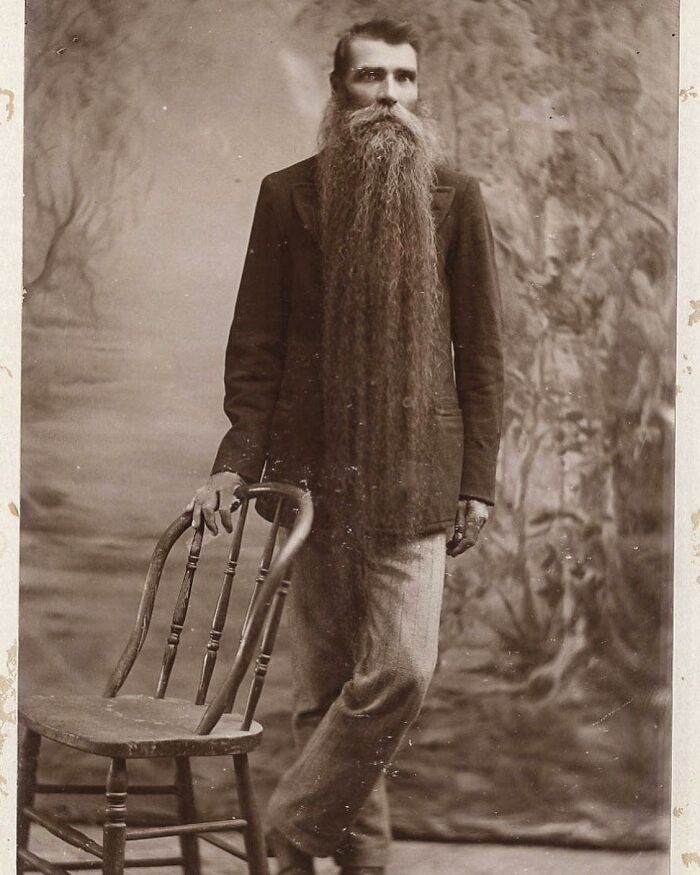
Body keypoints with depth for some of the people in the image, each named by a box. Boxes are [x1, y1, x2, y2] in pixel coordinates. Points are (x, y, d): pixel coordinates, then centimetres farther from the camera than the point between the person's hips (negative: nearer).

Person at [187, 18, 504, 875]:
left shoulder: (455, 199, 5)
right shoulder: (289, 194, 5)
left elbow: (481, 348, 6)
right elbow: (256, 343, 5)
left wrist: (478, 478, 1)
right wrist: (236, 460, -4)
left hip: (414, 473, 0)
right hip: (316, 469, 0)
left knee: (401, 669, -9)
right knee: (326, 678, 5)